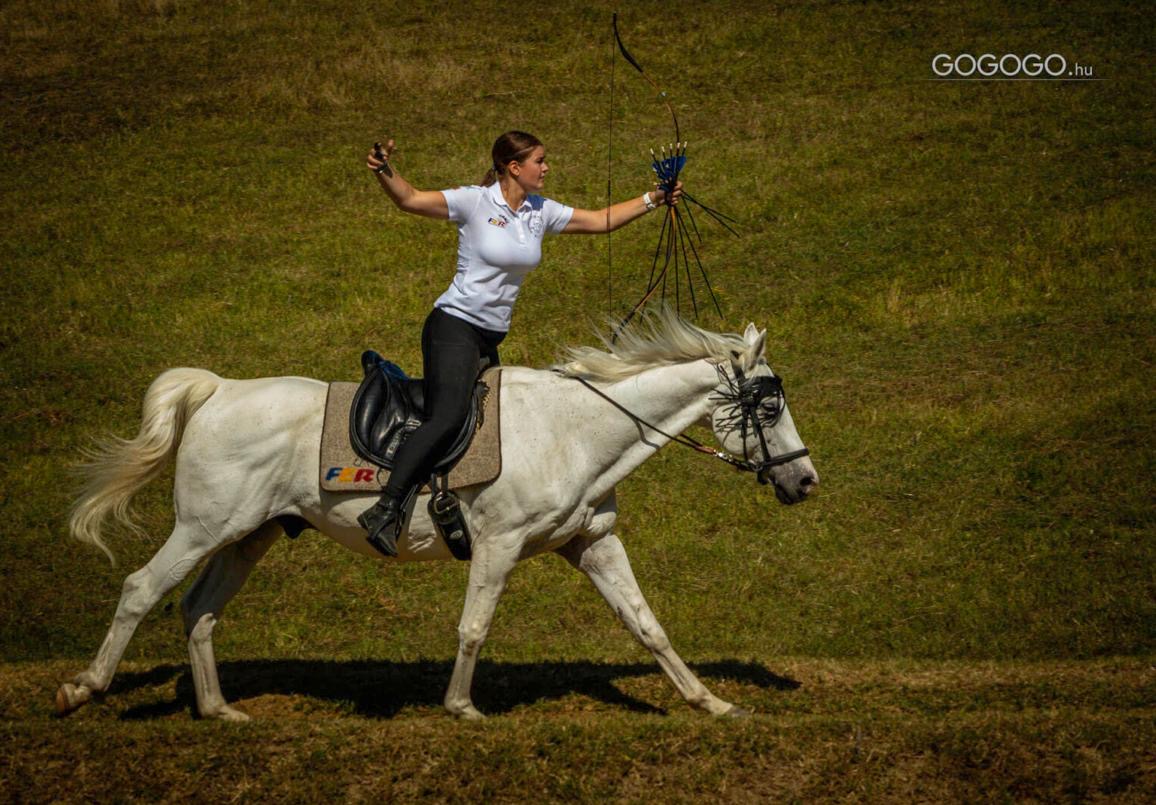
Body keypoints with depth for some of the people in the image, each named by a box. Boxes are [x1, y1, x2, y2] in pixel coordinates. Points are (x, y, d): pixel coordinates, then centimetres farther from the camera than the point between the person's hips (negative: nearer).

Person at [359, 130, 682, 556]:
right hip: (455, 325, -8)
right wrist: (384, 172, -33)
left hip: (492, 339, 8)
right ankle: (385, 510, -31)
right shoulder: (475, 202, -8)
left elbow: (600, 221, 18)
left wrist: (653, 199, 13)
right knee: (448, 416, -26)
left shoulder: (542, 212, 10)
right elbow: (410, 200, -16)